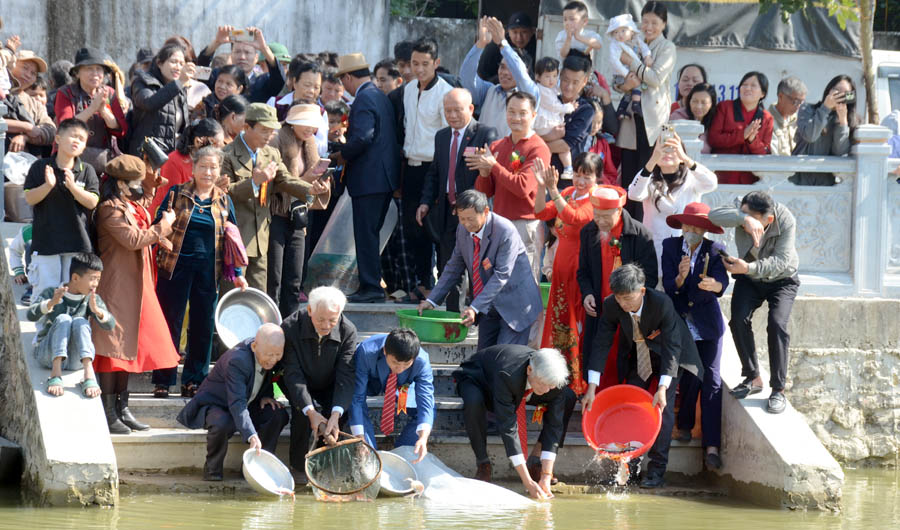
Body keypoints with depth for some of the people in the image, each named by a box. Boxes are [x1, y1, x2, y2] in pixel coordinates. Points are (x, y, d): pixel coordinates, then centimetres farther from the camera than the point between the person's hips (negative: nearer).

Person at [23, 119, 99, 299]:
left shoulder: (86, 171, 4)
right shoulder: (40, 167, 1)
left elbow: (92, 202, -4)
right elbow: (29, 199, -4)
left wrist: (72, 186, -20)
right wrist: (48, 185, -22)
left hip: (77, 241, 1)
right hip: (46, 240, -1)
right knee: (45, 291, 1)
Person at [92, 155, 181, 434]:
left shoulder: (133, 207, 15)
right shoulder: (110, 209, -15)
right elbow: (133, 239, -25)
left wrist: (149, 190, 26)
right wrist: (163, 225, -13)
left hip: (136, 287, 10)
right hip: (116, 288, -10)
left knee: (128, 346, 11)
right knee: (113, 346, -8)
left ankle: (122, 409, 16)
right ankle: (109, 413, -6)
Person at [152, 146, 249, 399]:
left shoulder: (223, 200, 10)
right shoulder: (177, 194, 3)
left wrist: (237, 273, 8)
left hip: (208, 271, 3)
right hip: (176, 265, -3)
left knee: (203, 326, 5)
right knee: (170, 323, -1)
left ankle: (194, 380, 14)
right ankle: (163, 380, 5)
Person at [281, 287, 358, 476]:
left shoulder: (348, 331, -21)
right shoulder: (290, 328, -24)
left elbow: (346, 376, -24)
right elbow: (293, 374, -24)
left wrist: (335, 414, -39)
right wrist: (310, 411, -37)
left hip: (330, 388, 2)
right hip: (300, 387, -1)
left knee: (344, 411, -27)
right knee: (302, 411, -31)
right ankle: (299, 466, -11)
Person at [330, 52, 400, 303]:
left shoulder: (364, 99, -14)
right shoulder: (381, 96, 16)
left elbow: (362, 137, -25)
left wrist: (343, 155, -8)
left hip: (369, 177, -10)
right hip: (386, 177, 10)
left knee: (365, 233, -6)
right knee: (370, 233, 14)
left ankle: (371, 287, -6)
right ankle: (371, 285, 16)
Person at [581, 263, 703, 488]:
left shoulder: (662, 303, -35)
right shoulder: (611, 305, -24)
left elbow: (672, 347, -33)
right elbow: (601, 344, -20)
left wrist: (663, 389, -40)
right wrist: (592, 388, -26)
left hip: (666, 355, -4)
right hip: (636, 358, 4)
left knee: (663, 408, -14)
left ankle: (657, 470, -11)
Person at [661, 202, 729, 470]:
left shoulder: (715, 250, -3)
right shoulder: (670, 247, 1)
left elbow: (723, 282, -19)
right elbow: (668, 286, -7)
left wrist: (714, 285, -43)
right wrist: (680, 277, -29)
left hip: (707, 324, -1)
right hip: (679, 322, 1)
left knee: (711, 379, -8)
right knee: (689, 377, -5)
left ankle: (712, 447, -13)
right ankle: (684, 425, 23)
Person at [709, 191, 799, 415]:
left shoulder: (786, 221, -32)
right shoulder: (742, 213, -25)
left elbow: (782, 261, -36)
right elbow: (714, 215, -43)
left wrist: (749, 268, -50)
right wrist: (743, 219, -59)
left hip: (781, 279, -3)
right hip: (749, 279, 3)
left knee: (777, 325, -23)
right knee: (739, 320, -18)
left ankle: (778, 390, -14)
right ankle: (753, 379, -1)